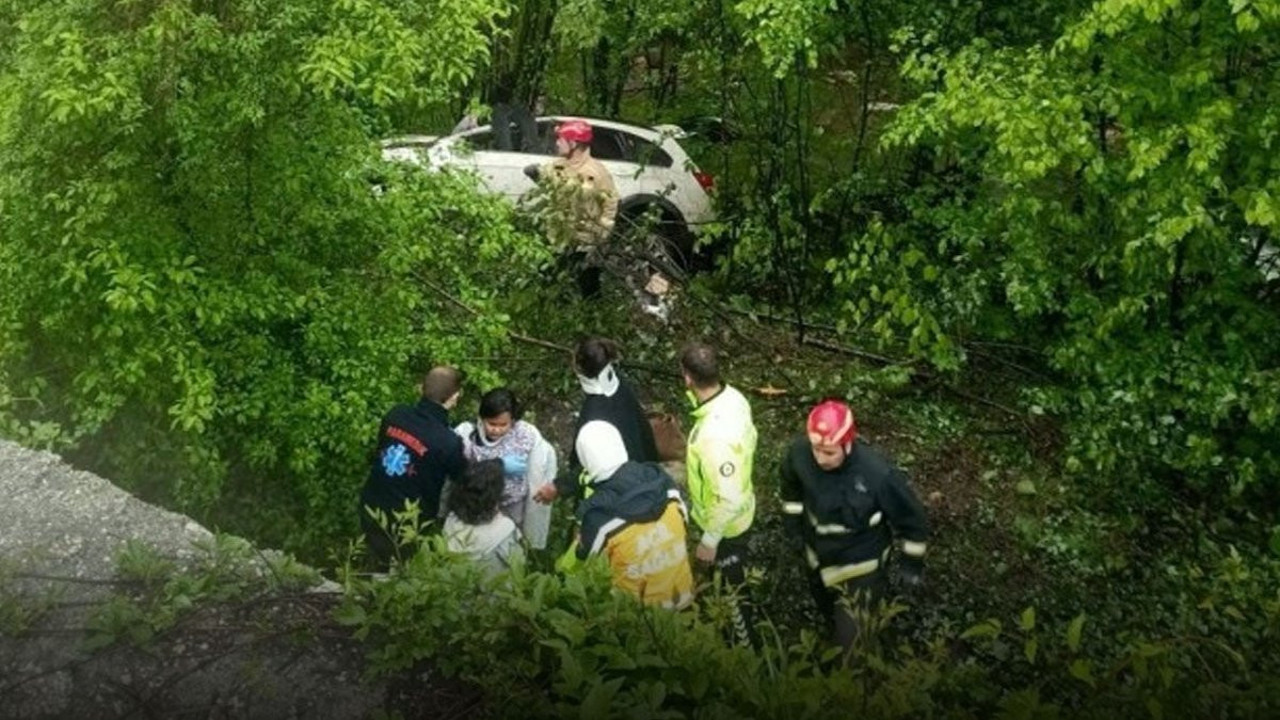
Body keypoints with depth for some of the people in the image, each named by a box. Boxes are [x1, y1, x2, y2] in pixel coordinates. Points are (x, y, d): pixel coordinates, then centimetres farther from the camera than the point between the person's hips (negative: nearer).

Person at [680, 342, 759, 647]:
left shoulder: (715, 435, -42)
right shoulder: (733, 397, -15)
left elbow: (729, 500, -34)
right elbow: (748, 439, 5)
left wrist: (709, 540, -20)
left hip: (727, 524, -9)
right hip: (739, 513, 9)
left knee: (732, 589, 16)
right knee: (730, 580, 33)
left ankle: (745, 647, 40)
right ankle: (738, 630, 59)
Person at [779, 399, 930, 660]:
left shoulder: (877, 474, -36)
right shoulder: (799, 452, -26)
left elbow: (911, 517, -18)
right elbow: (791, 483, 2)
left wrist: (912, 561, -6)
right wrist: (793, 518, 12)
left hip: (860, 562, -4)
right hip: (819, 554, 5)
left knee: (851, 638, -1)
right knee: (828, 610, 30)